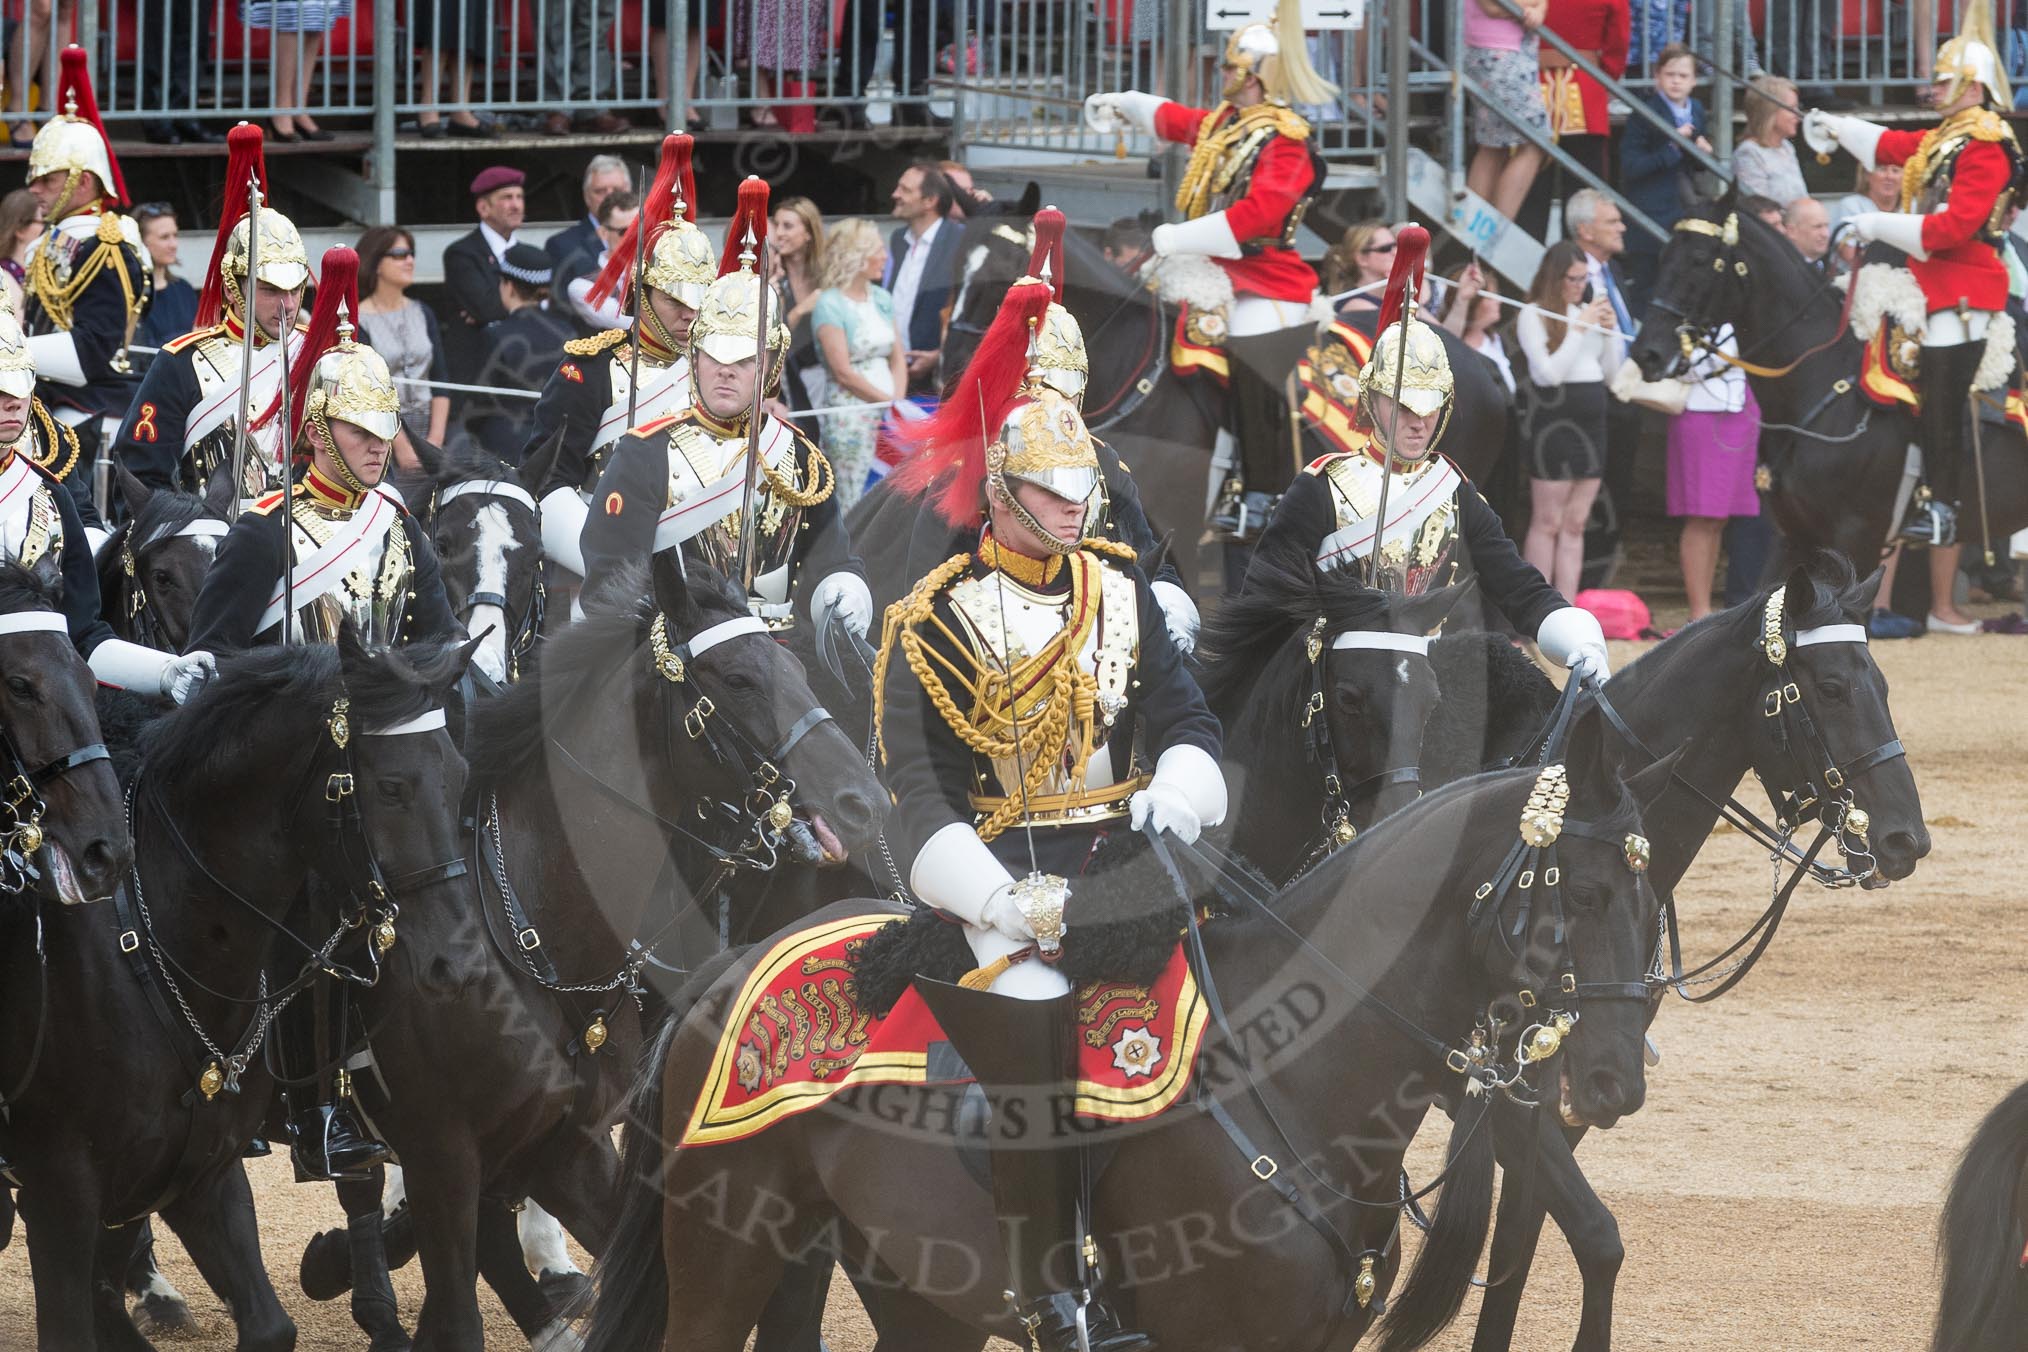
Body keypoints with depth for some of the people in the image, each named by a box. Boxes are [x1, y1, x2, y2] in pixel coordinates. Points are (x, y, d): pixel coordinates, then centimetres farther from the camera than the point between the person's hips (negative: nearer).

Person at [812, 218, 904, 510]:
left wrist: (898, 401, -4)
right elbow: (843, 372, -12)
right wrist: (889, 401, -12)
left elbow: (897, 358, 13)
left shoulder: (881, 299, 13)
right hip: (850, 415, -6)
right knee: (855, 509, -9)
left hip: (887, 412, 6)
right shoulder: (830, 305, -7)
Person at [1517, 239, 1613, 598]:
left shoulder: (1587, 312, 13)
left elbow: (1611, 372, 16)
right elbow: (1550, 372, -14)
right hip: (1555, 422, -7)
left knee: (1575, 524, 7)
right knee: (1547, 523, -4)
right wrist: (1580, 329, -12)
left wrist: (1609, 330, 2)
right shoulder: (1534, 315, -5)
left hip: (1591, 420, 7)